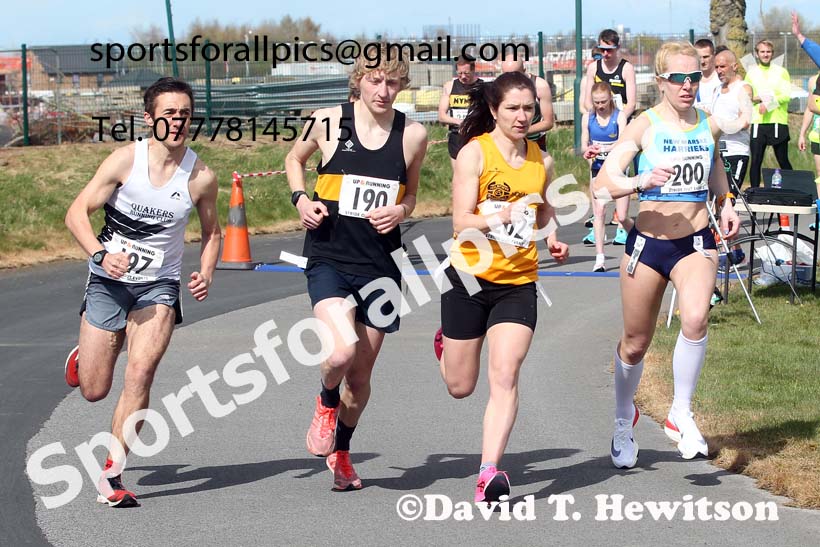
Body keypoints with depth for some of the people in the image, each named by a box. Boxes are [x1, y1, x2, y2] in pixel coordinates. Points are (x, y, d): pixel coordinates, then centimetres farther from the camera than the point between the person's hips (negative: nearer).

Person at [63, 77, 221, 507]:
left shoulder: (201, 176, -5)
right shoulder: (125, 160, -10)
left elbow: (211, 232, 12)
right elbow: (76, 213, -10)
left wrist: (205, 274, -6)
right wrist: (101, 254, -27)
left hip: (158, 287, 0)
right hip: (109, 281, 0)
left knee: (140, 374, -20)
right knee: (93, 390, 3)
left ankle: (111, 474, -13)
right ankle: (84, 354, 41)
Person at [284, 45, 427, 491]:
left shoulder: (412, 136, 0)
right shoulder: (328, 122, -4)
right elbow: (294, 158, 17)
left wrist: (399, 211, -6)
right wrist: (300, 198, -2)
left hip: (380, 265, 2)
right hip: (329, 258, -2)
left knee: (360, 376, 10)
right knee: (342, 350, -25)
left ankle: (340, 453, 36)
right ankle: (326, 403, 11)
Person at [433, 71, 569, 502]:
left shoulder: (540, 160, 7)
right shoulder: (474, 152, -8)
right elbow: (461, 223, -15)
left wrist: (553, 237, 7)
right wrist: (497, 219, -34)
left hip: (518, 283, 2)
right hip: (470, 276, -2)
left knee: (504, 376, -14)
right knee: (460, 387, 11)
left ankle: (489, 472, -15)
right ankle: (445, 342, 46)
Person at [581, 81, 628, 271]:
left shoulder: (619, 117, -7)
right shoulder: (588, 118, 4)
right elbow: (584, 145, 6)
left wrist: (604, 148, -33)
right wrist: (588, 151, -17)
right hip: (598, 169, 3)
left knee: (622, 215, -4)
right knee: (598, 212, -6)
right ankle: (600, 257, -6)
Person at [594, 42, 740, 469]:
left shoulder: (708, 126, 3)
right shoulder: (643, 127, -8)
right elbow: (602, 183, -16)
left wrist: (725, 202, 11)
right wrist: (642, 181, -33)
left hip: (697, 242, 1)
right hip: (647, 242, -1)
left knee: (696, 319, -27)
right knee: (635, 343, 11)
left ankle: (681, 416, -10)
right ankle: (624, 420, 38)